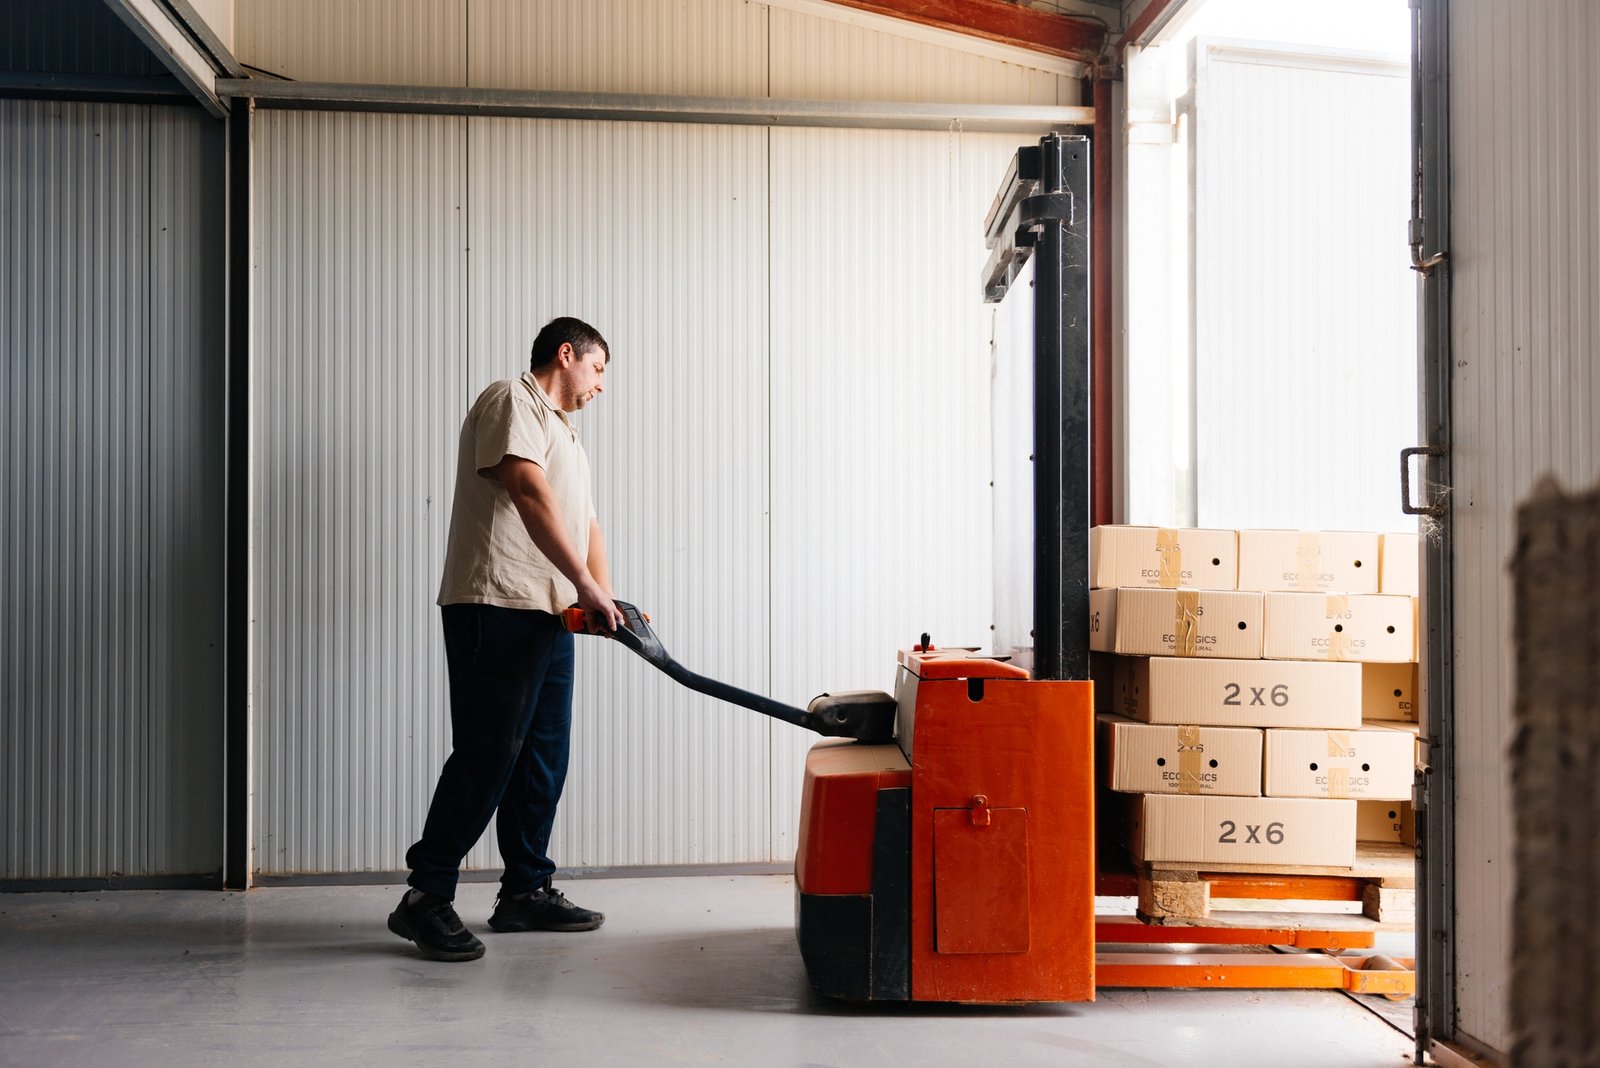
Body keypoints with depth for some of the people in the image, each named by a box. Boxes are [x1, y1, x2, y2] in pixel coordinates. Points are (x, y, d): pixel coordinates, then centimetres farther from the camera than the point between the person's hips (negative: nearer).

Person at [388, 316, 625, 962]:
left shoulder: (564, 436, 28)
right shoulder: (512, 401, -3)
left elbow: (586, 524, 20)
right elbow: (529, 493, -18)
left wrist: (606, 602, 2)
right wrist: (587, 586, -21)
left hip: (548, 617, 10)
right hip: (497, 609, -10)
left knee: (544, 758, 10)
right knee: (487, 756, -11)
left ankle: (525, 891, 18)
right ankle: (425, 898, -5)